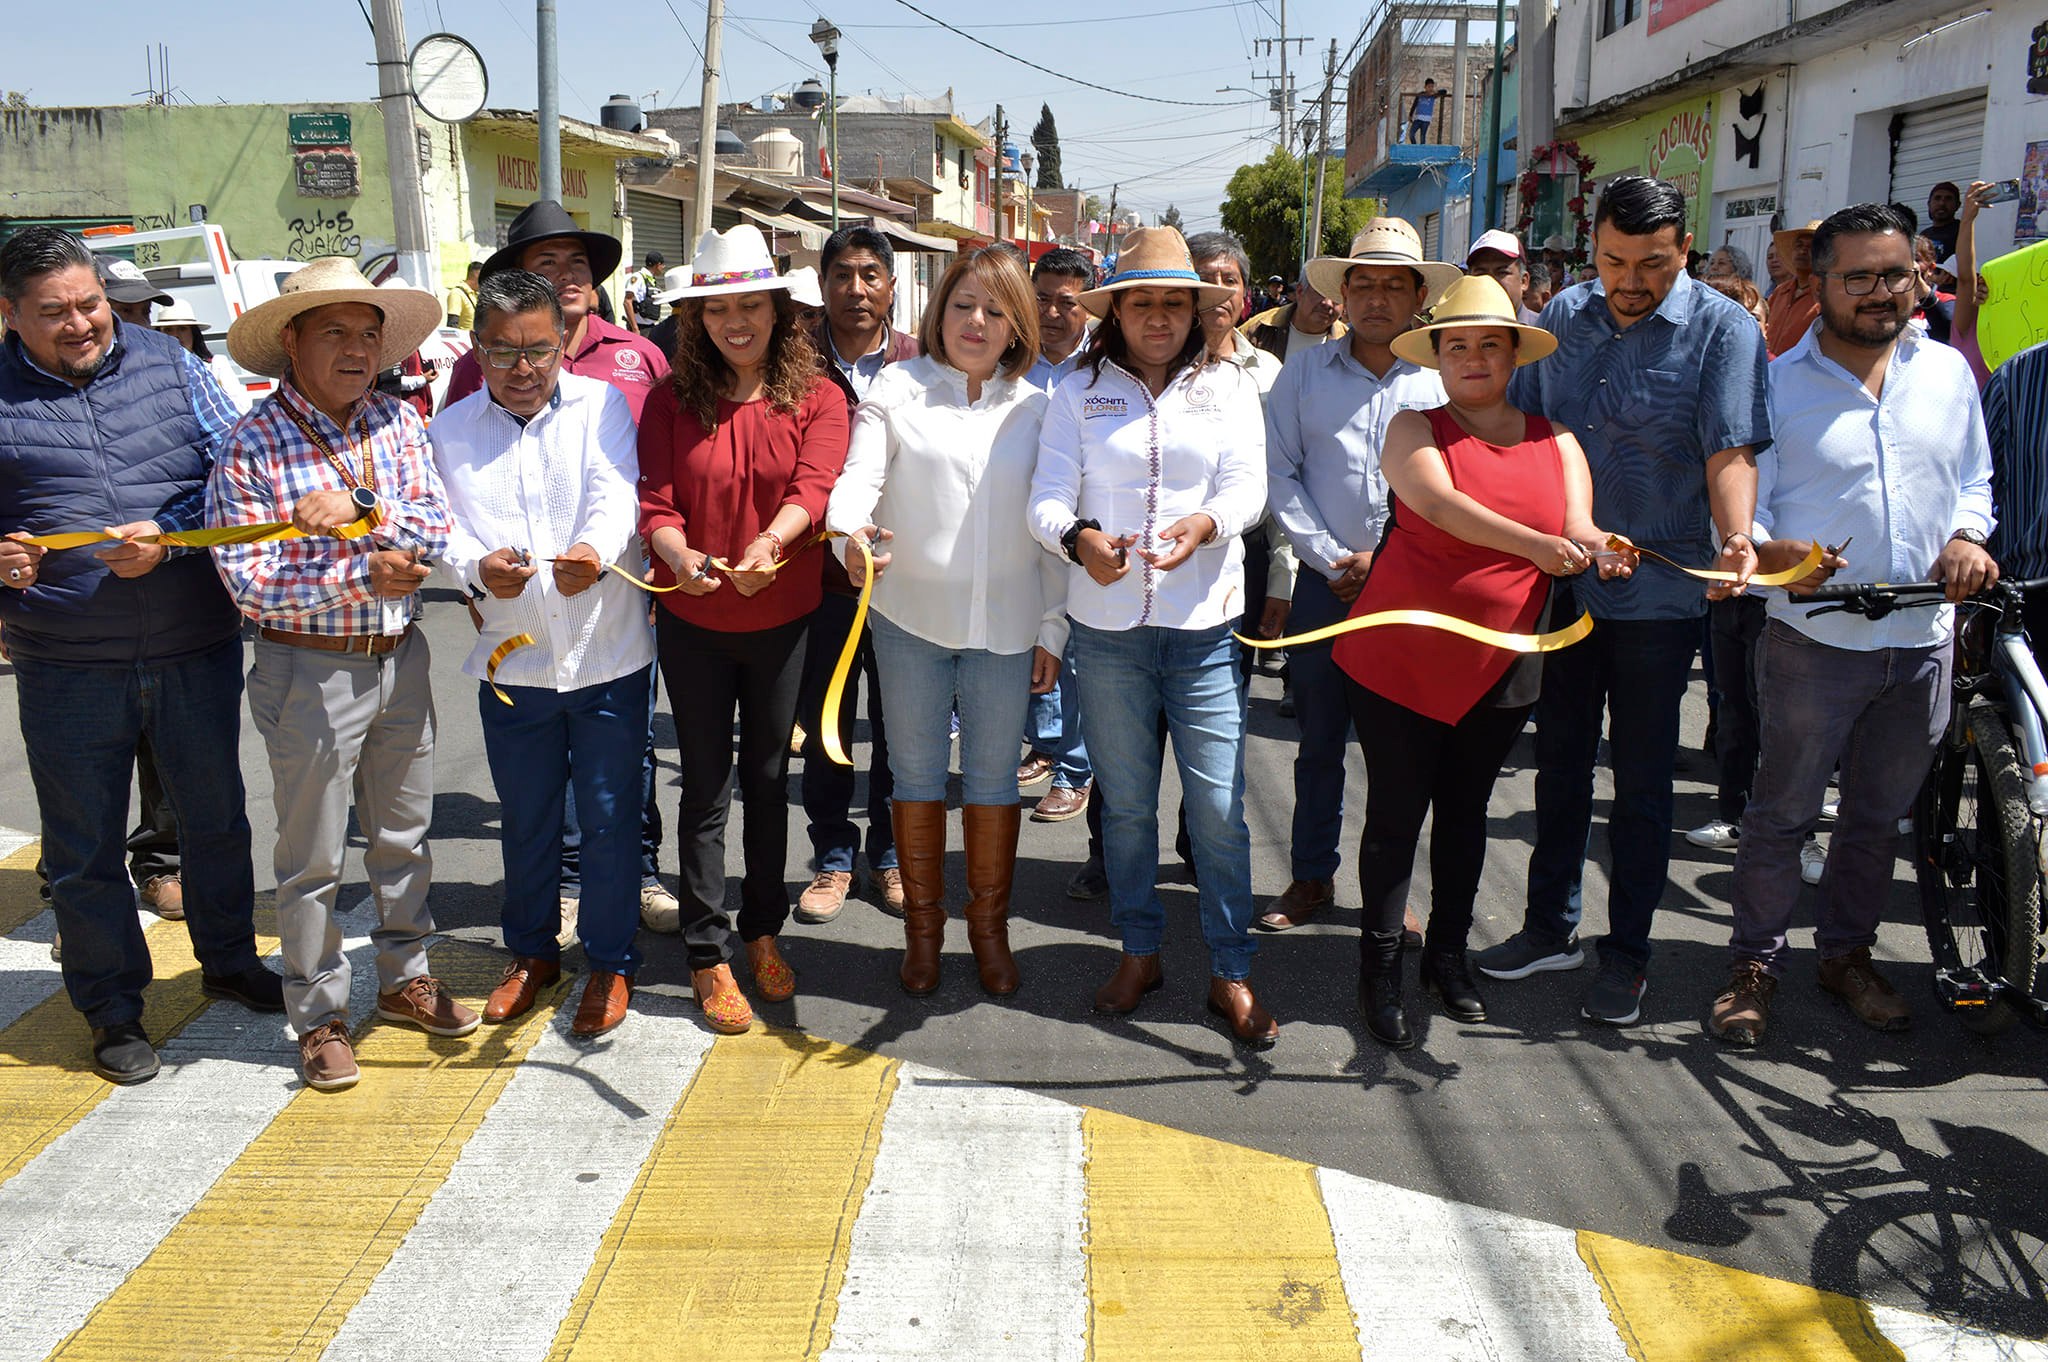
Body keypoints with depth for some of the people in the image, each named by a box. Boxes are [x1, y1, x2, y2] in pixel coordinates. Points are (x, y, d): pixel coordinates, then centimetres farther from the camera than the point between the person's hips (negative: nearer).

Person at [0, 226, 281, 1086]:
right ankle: (112, 1010, 26)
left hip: (197, 650, 2)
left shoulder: (168, 366, 3)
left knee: (216, 818, 17)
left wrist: (167, 534, -15)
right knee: (84, 849, 9)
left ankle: (228, 960, 38)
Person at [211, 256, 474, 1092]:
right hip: (310, 670, -5)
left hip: (400, 657, 5)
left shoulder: (398, 422, 3)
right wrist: (366, 576, -20)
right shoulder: (252, 443, -12)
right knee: (312, 858, 7)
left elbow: (435, 526, -7)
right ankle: (318, 1016, 23)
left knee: (404, 834, 18)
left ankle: (405, 977, 36)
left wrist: (362, 512, -22)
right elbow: (248, 579, -17)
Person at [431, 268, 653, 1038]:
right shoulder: (451, 431, 5)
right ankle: (532, 952, 37)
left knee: (610, 818, 6)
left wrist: (593, 551, -39)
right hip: (511, 660, 2)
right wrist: (478, 567, -27)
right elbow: (448, 532, -3)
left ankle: (610, 962, 25)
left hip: (608, 656, -2)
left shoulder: (601, 406, -2)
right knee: (525, 821, 16)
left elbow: (616, 496, -17)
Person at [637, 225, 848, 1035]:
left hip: (782, 618, 0)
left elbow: (814, 485, -20)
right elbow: (654, 503, -9)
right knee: (707, 786, 6)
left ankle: (763, 931, 31)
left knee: (768, 780, 14)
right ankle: (708, 954, 17)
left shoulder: (817, 397, -4)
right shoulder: (672, 400, -1)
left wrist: (768, 545, -40)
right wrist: (681, 557, -31)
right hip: (693, 620, 0)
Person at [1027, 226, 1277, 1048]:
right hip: (1107, 625, 1)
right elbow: (1047, 497, -4)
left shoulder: (1229, 389, 8)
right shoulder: (1080, 394, 6)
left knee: (1218, 806, -1)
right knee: (1125, 802, 11)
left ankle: (1231, 972, 13)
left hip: (1204, 623, 0)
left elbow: (1247, 489, -3)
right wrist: (1079, 539, -27)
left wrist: (1204, 525, -26)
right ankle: (1140, 951, 28)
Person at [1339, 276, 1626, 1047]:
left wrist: (1601, 551, -26)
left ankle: (1448, 954, 31)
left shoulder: (1555, 441, 7)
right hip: (1399, 657, -3)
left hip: (1500, 665, 4)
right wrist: (1536, 545, -38)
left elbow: (1579, 533, -1)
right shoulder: (1415, 430, -5)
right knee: (1395, 814, 3)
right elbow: (1441, 504, -24)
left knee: (1465, 812, 16)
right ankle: (1380, 966, 17)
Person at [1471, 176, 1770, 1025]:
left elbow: (1731, 451, -16)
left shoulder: (1722, 328, -7)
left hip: (1658, 595, -4)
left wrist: (1736, 540, -33)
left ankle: (1627, 953, 20)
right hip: (1560, 583, 4)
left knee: (1641, 782, 6)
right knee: (1560, 763, 15)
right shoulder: (1563, 318, 5)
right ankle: (1550, 926, 30)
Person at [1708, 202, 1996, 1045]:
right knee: (1782, 810, 3)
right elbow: (1744, 500, -4)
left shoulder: (1948, 371, 9)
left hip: (1923, 639, 4)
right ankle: (1754, 966, 17)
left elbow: (1974, 478, 17)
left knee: (1879, 815, 16)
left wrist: (1967, 536, -4)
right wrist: (1770, 551, -25)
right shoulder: (1779, 383, -3)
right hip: (1815, 637, -4)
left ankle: (1847, 953, 33)